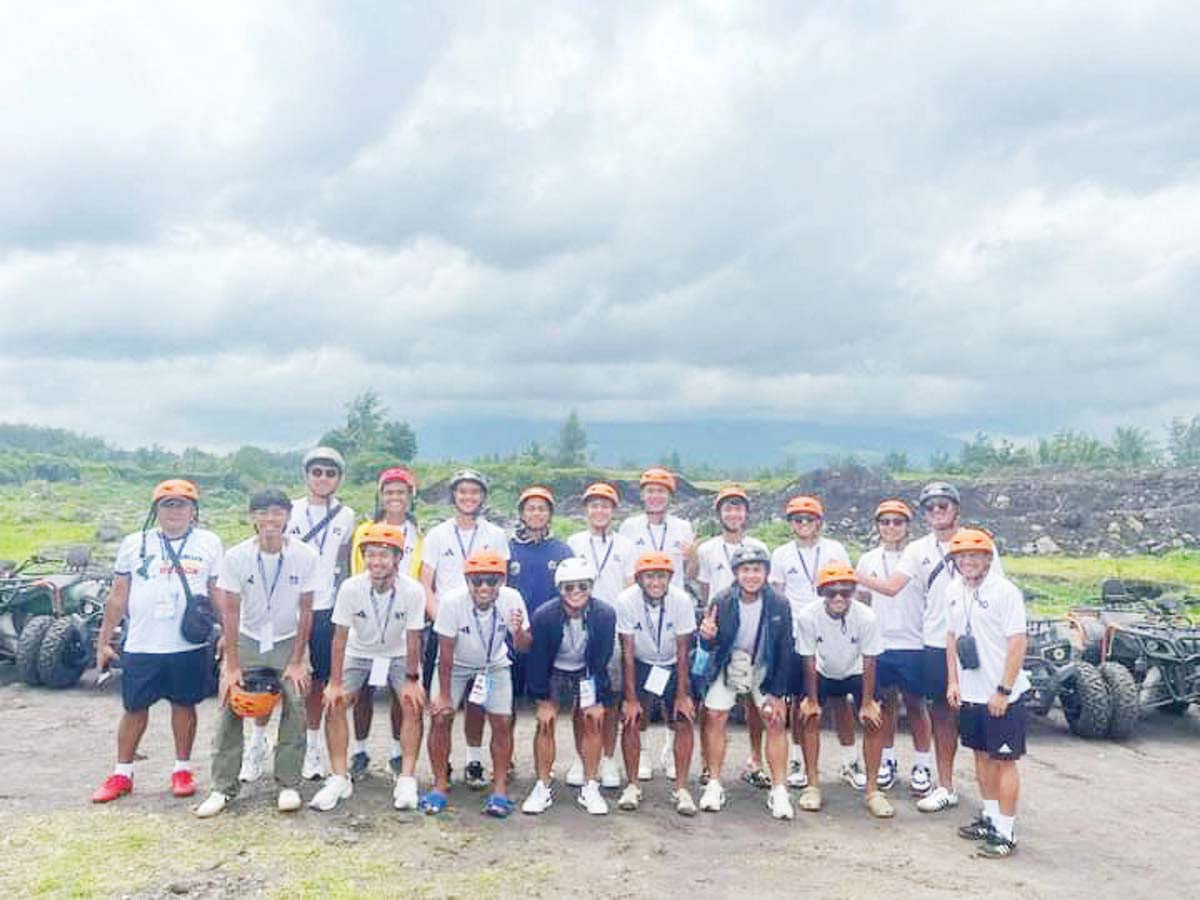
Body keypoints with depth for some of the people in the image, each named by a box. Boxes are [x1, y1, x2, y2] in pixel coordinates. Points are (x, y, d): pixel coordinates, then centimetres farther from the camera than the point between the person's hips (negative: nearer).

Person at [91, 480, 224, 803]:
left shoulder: (209, 543, 3)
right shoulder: (134, 543, 5)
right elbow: (118, 596, 8)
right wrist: (104, 640, 7)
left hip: (191, 646, -1)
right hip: (141, 646, 1)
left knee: (184, 705, 10)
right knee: (134, 708, 10)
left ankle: (182, 769, 24)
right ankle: (122, 773, 24)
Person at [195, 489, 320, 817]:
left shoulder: (305, 556, -15)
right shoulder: (236, 557, -14)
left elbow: (306, 611, -8)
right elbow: (230, 612, -9)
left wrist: (297, 661, -9)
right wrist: (232, 665, -11)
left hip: (289, 642, 0)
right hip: (247, 641, 1)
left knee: (295, 709, -8)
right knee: (231, 708, -4)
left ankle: (288, 785, 5)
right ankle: (223, 788, 8)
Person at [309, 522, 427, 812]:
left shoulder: (413, 590, -27)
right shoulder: (350, 587, -24)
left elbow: (413, 639, -18)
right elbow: (340, 637, -18)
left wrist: (412, 679, -15)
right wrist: (335, 682, -16)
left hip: (399, 655, -1)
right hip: (359, 653, 1)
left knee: (413, 704, -19)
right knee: (334, 704, -14)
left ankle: (406, 779, -7)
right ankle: (339, 778, -2)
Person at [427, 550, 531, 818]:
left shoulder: (511, 599, -27)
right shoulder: (452, 601, -32)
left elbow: (523, 648, -18)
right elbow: (446, 651, -22)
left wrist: (518, 632, -41)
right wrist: (444, 694, -16)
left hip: (494, 665, 1)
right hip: (456, 664, -1)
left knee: (502, 721, -9)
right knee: (440, 716, -11)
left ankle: (500, 788, 7)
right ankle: (440, 784, 6)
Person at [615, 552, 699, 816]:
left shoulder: (682, 601, -24)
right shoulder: (626, 601, -25)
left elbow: (682, 652, -15)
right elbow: (627, 652, -18)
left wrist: (682, 695, -13)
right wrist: (631, 698, -16)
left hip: (674, 666, 0)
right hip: (641, 665, 0)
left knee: (683, 722, -9)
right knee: (631, 721, -10)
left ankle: (681, 789, 5)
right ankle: (632, 786, 7)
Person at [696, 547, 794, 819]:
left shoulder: (779, 605, -20)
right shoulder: (722, 602, -21)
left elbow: (785, 651, -11)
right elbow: (710, 647, -15)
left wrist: (778, 693, -11)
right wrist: (707, 637, -40)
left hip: (764, 668, 0)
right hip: (728, 665, 0)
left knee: (776, 721, -6)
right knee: (715, 717, -7)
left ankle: (779, 791, 5)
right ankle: (714, 784, 7)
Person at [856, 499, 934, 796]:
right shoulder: (868, 560, 8)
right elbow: (861, 600, 15)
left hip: (913, 644, -3)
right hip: (879, 644, 3)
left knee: (916, 705, 5)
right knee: (886, 704, 12)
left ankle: (922, 765, 16)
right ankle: (887, 760, 24)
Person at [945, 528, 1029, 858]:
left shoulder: (1005, 591, -15)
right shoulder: (954, 593, 6)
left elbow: (1017, 643, -17)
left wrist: (1003, 691, -18)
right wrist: (953, 681, 9)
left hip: (1001, 695, -7)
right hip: (970, 692, 7)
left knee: (1004, 760, 1)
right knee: (982, 755, 17)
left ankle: (1006, 831, 10)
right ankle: (990, 816, 32)